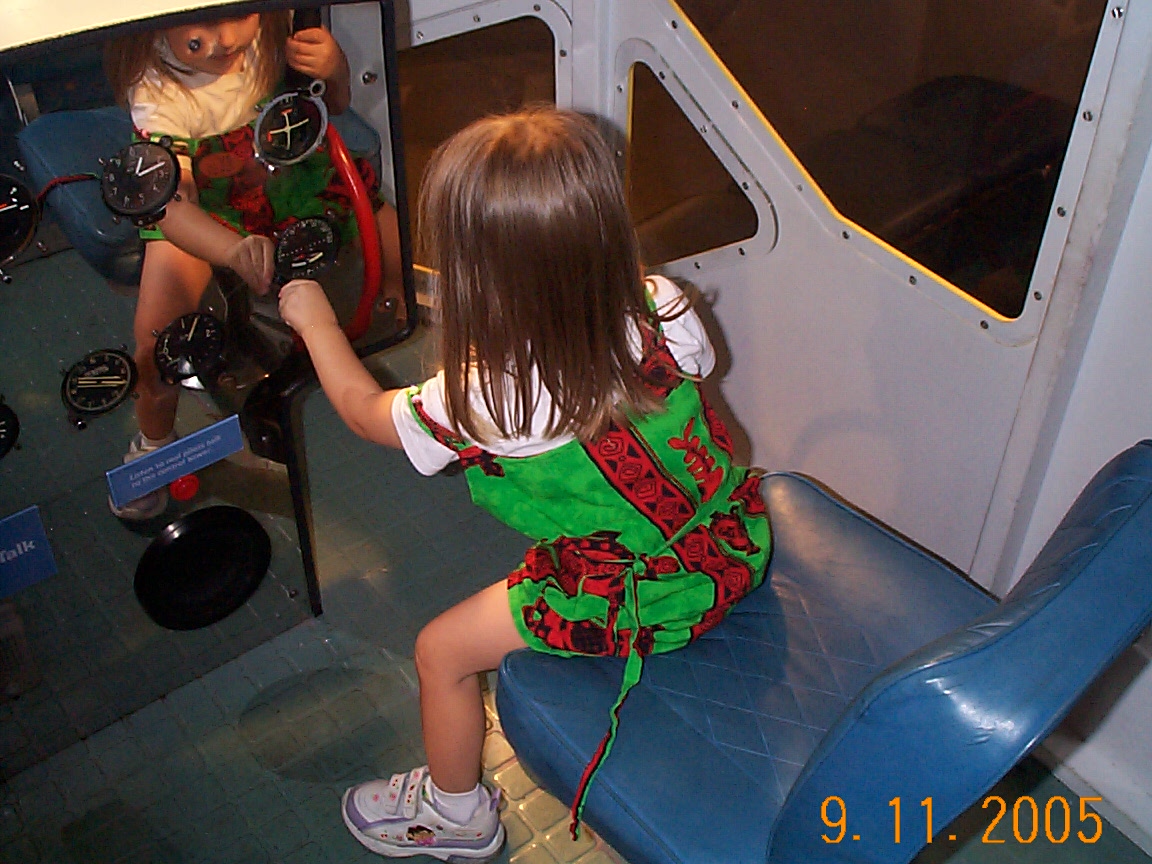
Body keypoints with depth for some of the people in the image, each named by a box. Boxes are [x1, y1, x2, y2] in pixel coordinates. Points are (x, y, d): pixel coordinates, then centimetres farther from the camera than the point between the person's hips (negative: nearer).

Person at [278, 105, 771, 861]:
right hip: (737, 545, 7)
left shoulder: (484, 404, -28)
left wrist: (315, 319, 9)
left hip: (639, 602, -6)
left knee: (442, 652, 13)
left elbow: (362, 408, -7)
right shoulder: (664, 310, -18)